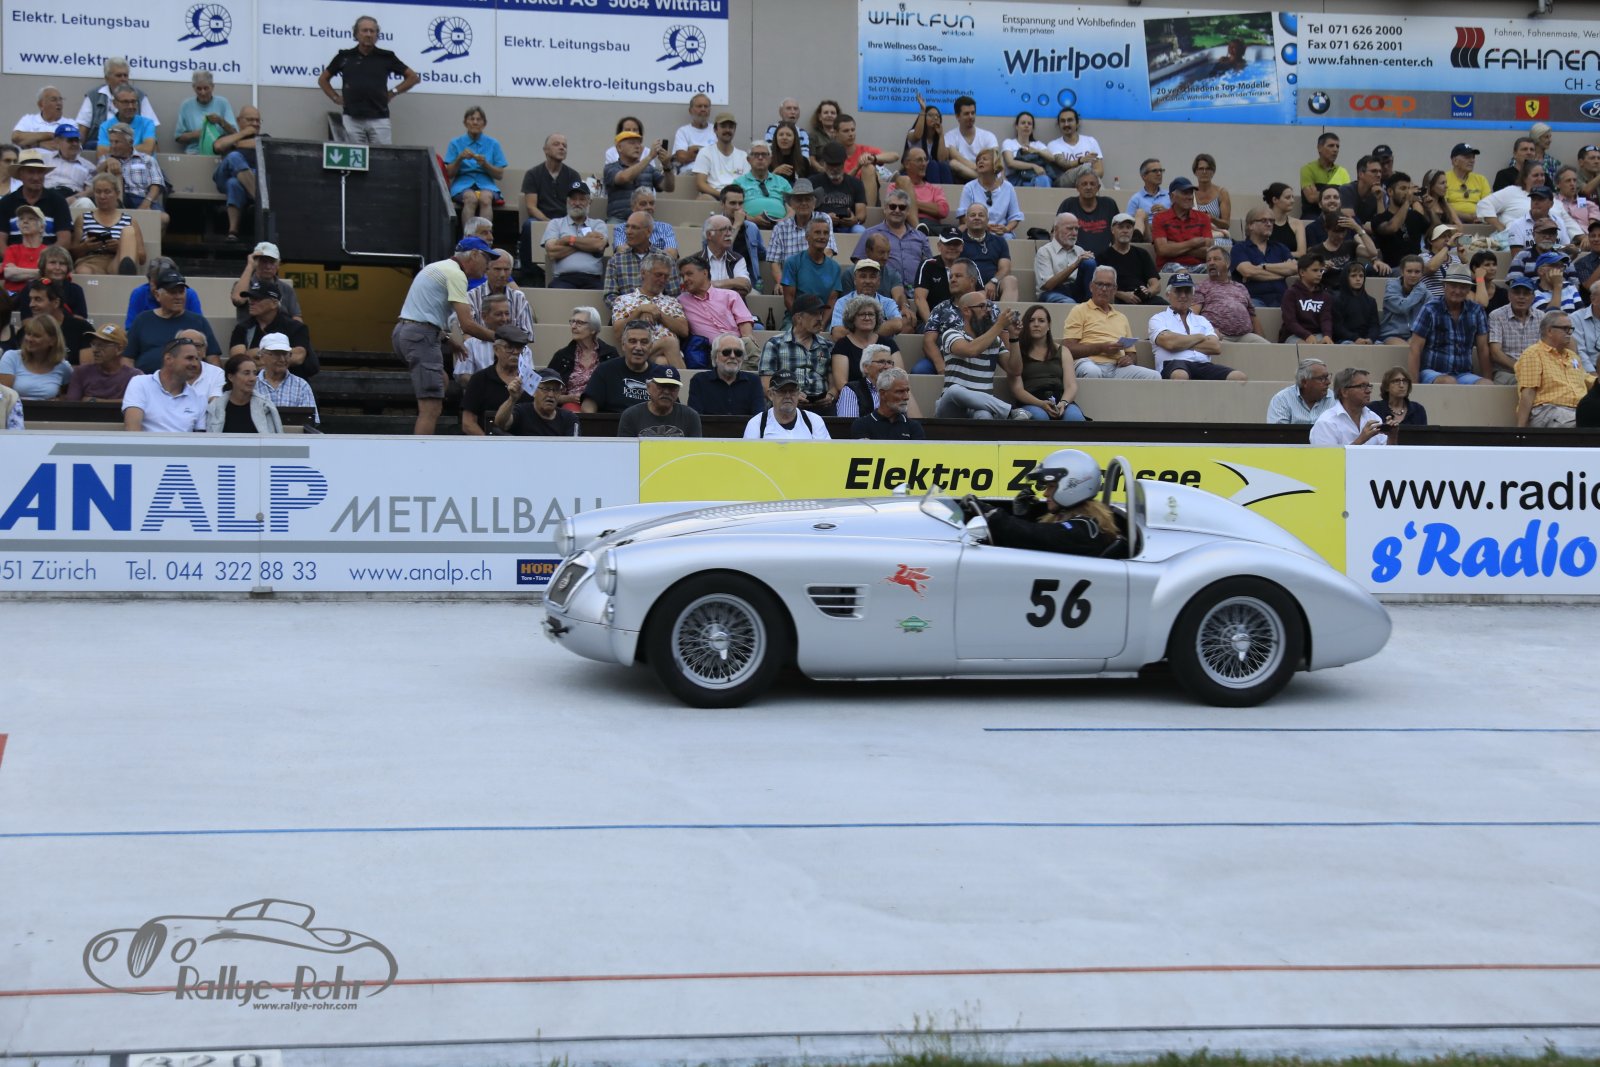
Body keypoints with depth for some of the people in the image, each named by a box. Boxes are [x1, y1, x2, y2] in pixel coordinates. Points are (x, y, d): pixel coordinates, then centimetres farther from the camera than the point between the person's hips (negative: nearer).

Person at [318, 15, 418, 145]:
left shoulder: (386, 57, 5)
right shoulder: (344, 56, 9)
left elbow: (413, 77, 12)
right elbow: (323, 79, 21)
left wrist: (393, 92, 6)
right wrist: (336, 98, 10)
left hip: (378, 119, -1)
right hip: (352, 119, 1)